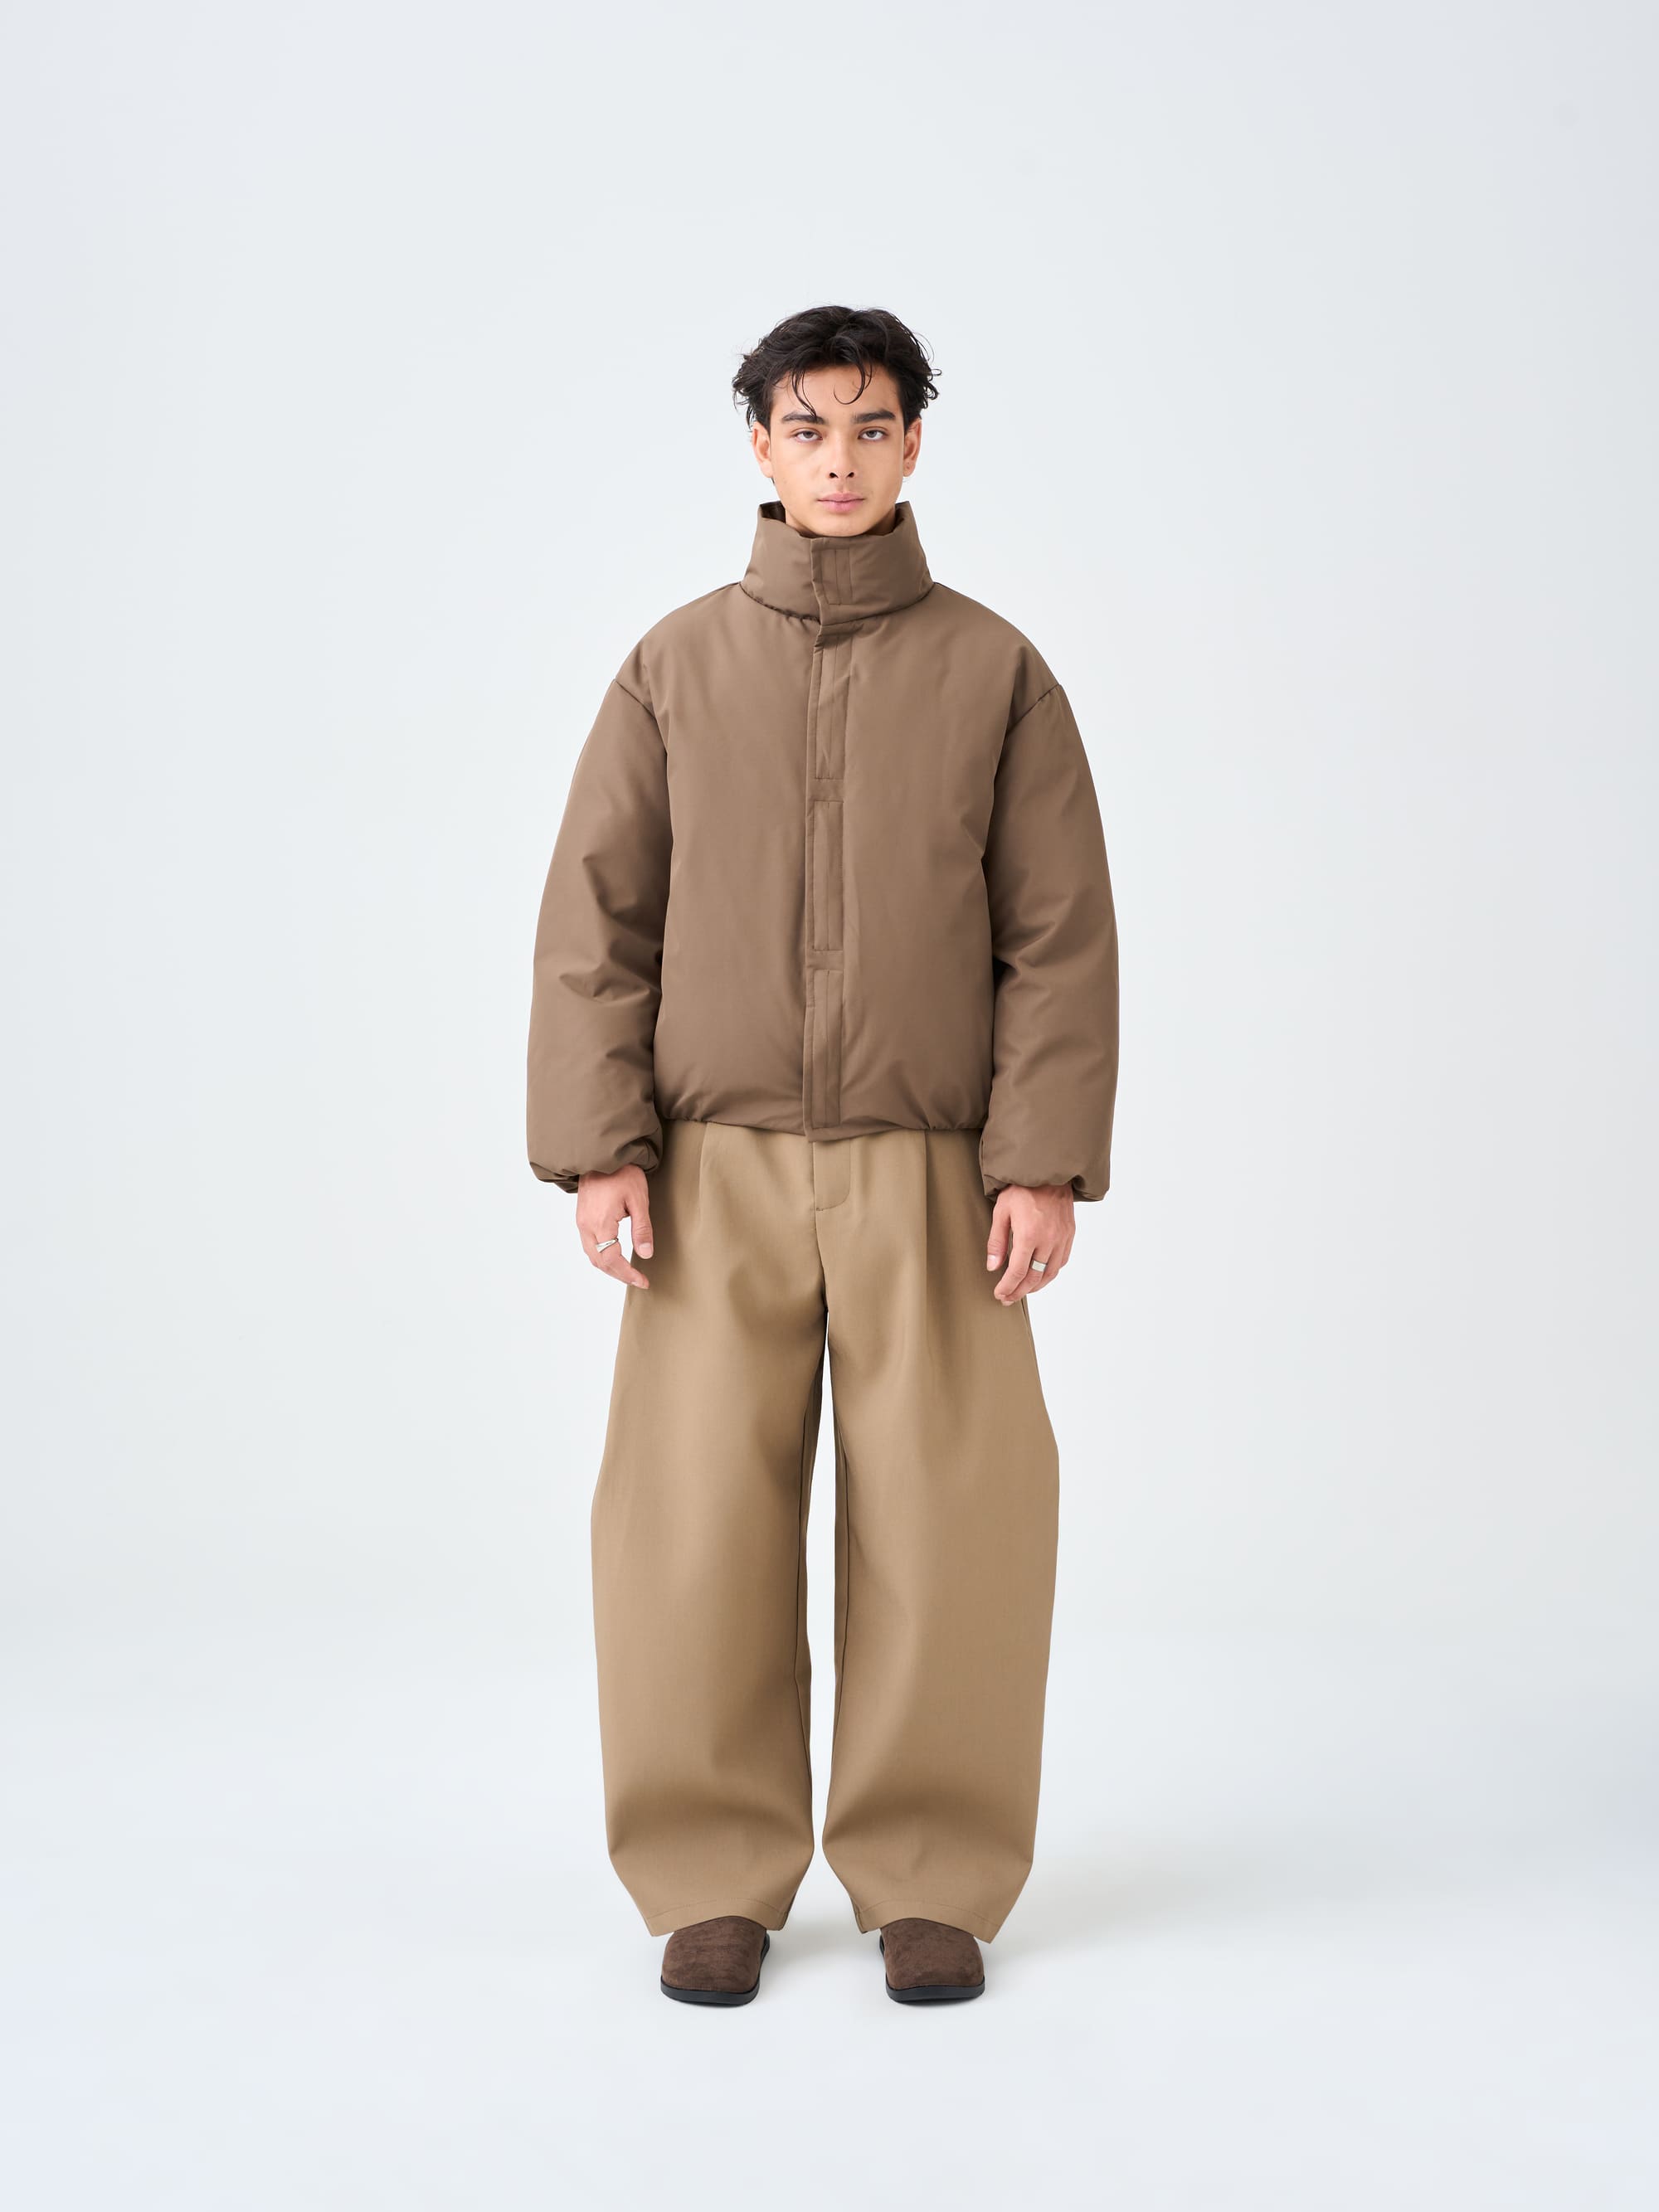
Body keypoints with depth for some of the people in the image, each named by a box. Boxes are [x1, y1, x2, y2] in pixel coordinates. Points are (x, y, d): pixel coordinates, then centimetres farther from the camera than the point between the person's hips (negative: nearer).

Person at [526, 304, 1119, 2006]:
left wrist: (1046, 1164, -8)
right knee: (698, 1526, -2)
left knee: (945, 1529, -2)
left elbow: (1060, 936, 1)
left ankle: (930, 1879, 14)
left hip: (931, 1175, 0)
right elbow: (597, 922, 4)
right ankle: (718, 1880, 13)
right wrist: (599, 1150, -6)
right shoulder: (675, 668, 7)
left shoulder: (995, 672, 5)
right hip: (719, 1169, 1)